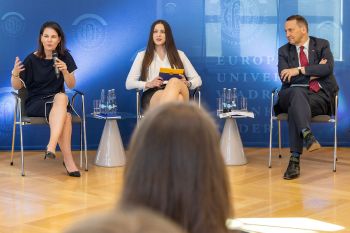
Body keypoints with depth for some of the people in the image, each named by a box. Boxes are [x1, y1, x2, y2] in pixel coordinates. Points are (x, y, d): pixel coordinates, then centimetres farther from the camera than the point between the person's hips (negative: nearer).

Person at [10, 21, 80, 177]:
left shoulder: (64, 57, 2)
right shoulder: (32, 59, -6)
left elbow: (71, 85, 3)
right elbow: (17, 86, -1)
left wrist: (65, 71, -17)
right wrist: (15, 74, -24)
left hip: (58, 101, 3)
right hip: (35, 103, -3)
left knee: (62, 97, -36)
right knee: (65, 116, -34)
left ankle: (51, 146, -42)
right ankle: (68, 160, -33)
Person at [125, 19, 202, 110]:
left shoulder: (179, 55, 25)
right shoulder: (142, 55, 22)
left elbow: (197, 80, 21)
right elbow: (128, 84, 12)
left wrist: (187, 83, -4)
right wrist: (148, 84, -8)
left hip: (175, 93, 2)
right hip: (151, 95, -1)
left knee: (175, 82, -40)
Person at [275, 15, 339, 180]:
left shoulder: (322, 45, 9)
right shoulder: (284, 51, 13)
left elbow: (328, 68, -11)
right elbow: (285, 78, -3)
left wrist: (300, 70, -17)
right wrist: (314, 72, -7)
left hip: (320, 95, -1)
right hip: (294, 94, 1)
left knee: (295, 108, -35)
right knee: (297, 92, -38)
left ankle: (295, 159, -43)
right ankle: (308, 136, -58)